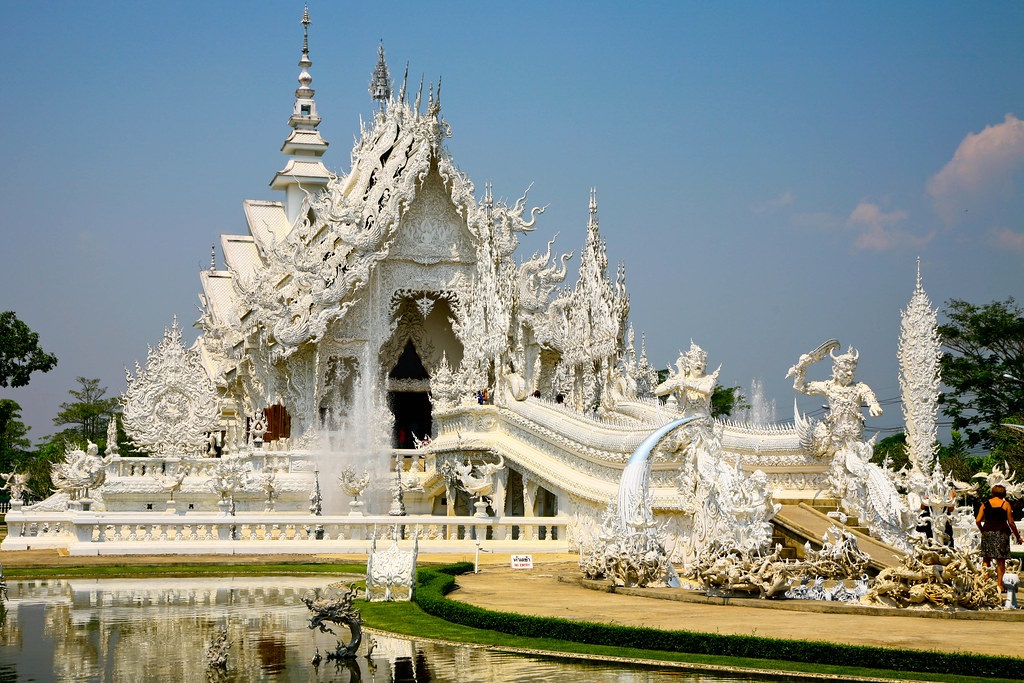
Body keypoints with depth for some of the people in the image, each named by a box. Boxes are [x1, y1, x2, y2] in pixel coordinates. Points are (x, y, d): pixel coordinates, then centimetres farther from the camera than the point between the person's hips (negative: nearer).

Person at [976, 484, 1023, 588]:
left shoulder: (985, 504, 4)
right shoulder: (1006, 505, -2)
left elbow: (978, 521, -1)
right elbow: (1011, 523, -4)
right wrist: (1017, 536, 7)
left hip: (987, 532, 2)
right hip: (1001, 533, -2)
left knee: (986, 559, 10)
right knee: (1001, 560, 3)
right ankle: (1000, 584, 1)